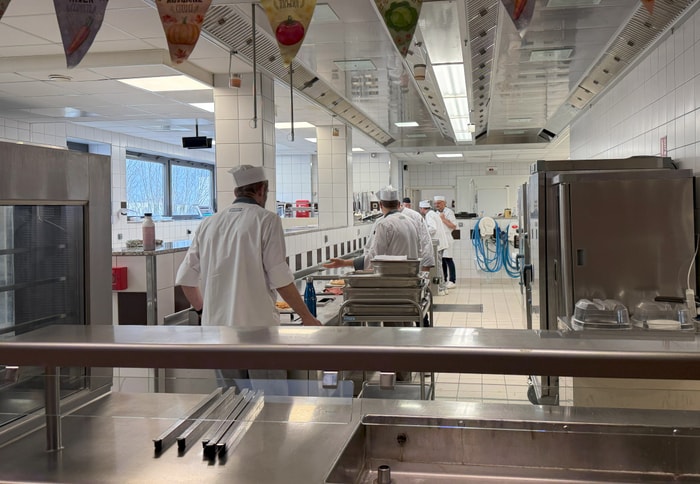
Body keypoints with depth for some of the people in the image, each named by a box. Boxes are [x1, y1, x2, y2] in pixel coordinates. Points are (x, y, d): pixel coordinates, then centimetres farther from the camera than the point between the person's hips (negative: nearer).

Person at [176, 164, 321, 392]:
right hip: (257, 324, -5)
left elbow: (185, 277, 12)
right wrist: (307, 318, 1)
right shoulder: (266, 220, -5)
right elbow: (280, 279, -9)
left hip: (216, 325, 5)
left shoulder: (208, 224, 10)